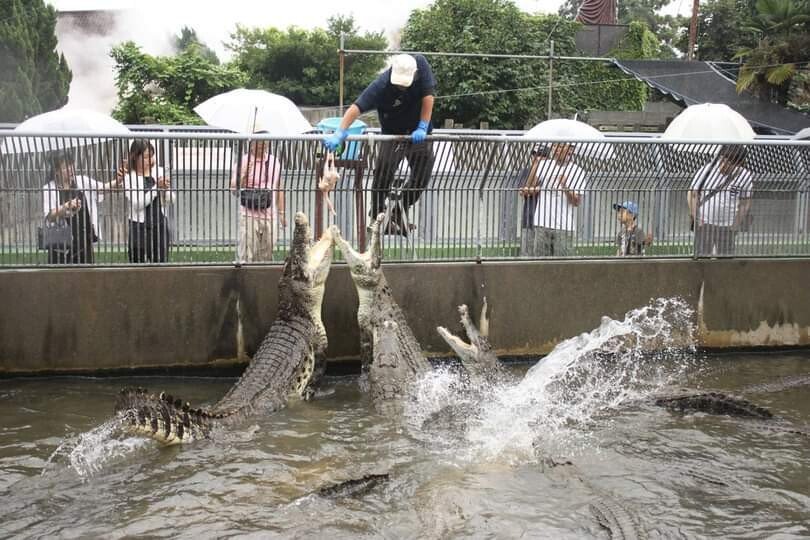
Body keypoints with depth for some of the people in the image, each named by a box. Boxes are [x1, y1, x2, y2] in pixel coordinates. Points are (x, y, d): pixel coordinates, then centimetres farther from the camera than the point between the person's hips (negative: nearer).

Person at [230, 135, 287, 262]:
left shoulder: (274, 161, 10)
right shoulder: (244, 161, -2)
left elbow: (279, 188, 17)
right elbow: (234, 189, -6)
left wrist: (282, 213, 16)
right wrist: (244, 173, -18)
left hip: (269, 216, 4)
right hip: (249, 215, -4)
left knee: (267, 255, 7)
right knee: (247, 255, -7)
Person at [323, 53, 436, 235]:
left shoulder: (421, 64, -23)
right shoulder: (381, 85, -30)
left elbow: (428, 96, -20)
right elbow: (356, 108, -37)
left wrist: (422, 128, -25)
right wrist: (339, 134, -48)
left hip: (418, 134, 3)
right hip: (392, 135, -3)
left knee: (422, 177, 5)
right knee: (383, 177, -14)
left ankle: (399, 214, 23)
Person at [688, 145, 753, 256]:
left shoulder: (745, 177, -3)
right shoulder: (706, 170, -4)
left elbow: (745, 204, 3)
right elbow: (692, 195, -1)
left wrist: (736, 225, -4)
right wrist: (696, 218, -8)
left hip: (727, 226, 1)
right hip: (704, 223, 0)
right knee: (702, 255, -2)